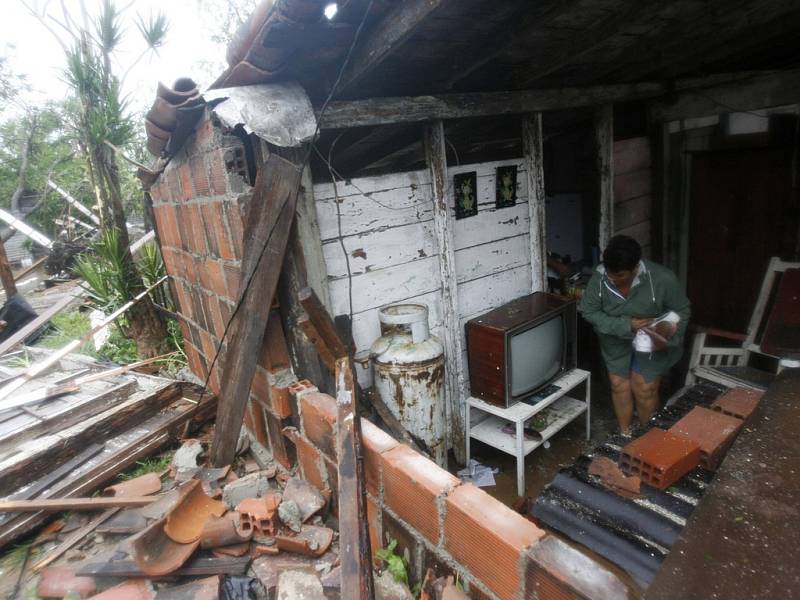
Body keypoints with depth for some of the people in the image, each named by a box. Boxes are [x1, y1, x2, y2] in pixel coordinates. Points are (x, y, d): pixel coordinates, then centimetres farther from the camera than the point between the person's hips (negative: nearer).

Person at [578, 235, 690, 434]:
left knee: (644, 389, 4)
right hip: (616, 341, 2)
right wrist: (626, 324, -28)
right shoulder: (600, 276, -24)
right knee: (619, 386, 10)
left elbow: (681, 311, -13)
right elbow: (589, 312, -17)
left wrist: (668, 339, -28)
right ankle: (625, 434, 31)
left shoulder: (662, 279, -28)